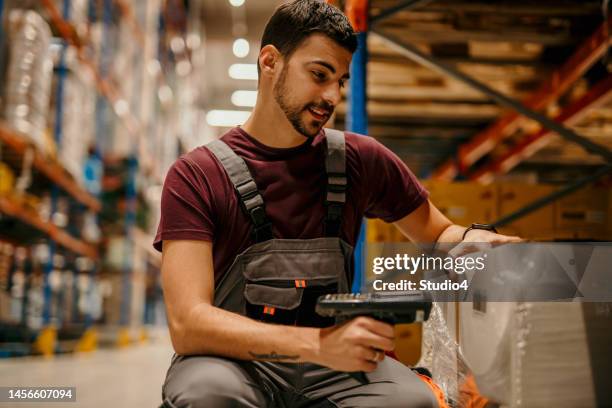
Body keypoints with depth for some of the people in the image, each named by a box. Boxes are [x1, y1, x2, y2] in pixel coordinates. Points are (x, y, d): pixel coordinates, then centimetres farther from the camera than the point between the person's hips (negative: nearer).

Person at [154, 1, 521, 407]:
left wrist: (474, 240, -8)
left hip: (329, 366, 3)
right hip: (233, 361, -2)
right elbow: (187, 324, -18)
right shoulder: (197, 176, -7)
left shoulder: (361, 160, 3)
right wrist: (318, 343, -32)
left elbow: (438, 235, 18)